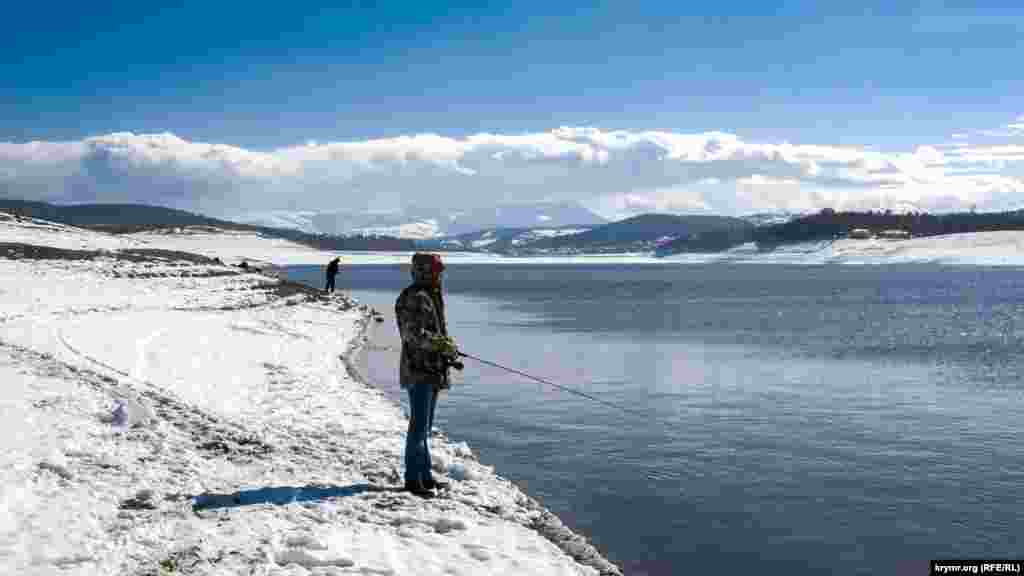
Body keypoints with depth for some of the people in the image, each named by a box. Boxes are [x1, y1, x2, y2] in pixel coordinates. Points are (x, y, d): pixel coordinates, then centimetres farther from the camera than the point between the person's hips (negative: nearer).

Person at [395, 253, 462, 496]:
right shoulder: (412, 298, -14)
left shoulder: (433, 297, 16)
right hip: (418, 371, -10)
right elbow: (413, 334, -23)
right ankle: (413, 478, 0)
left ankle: (424, 475, 22)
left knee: (425, 425, 14)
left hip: (434, 371, 10)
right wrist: (443, 344, -22)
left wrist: (451, 356, 13)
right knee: (419, 425, -7)